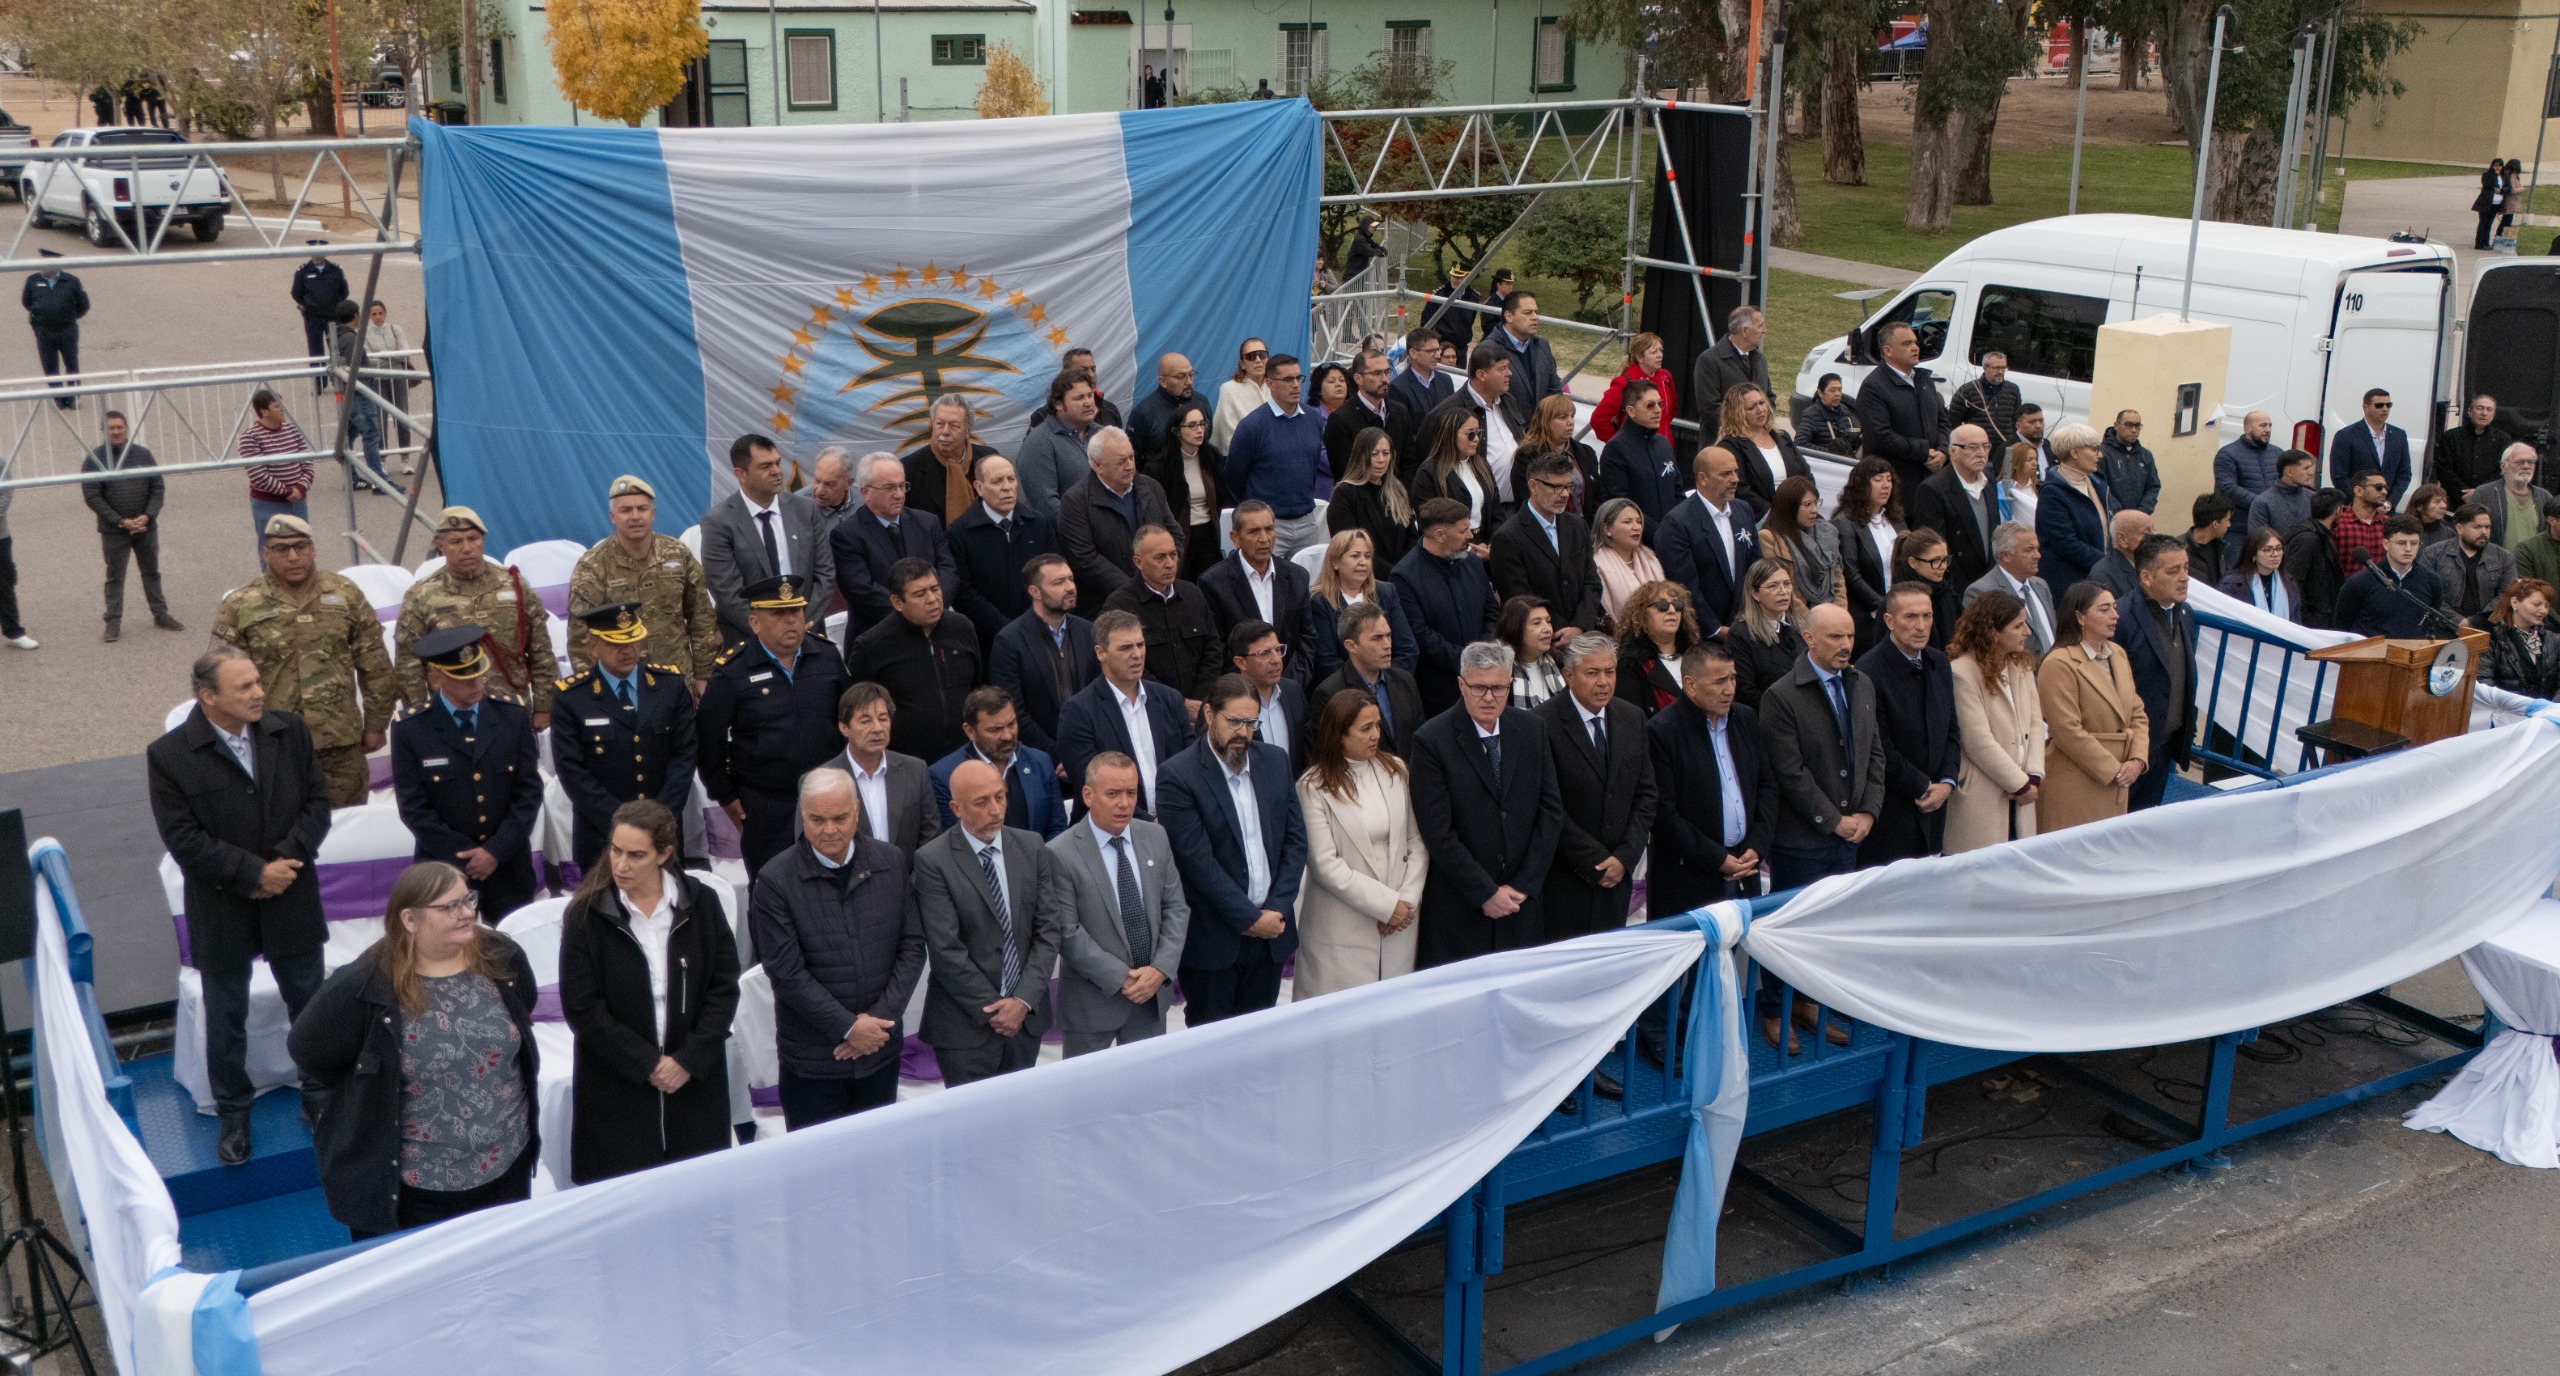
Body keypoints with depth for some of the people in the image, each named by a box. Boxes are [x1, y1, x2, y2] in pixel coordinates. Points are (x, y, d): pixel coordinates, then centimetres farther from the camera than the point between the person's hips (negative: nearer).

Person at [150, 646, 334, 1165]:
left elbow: (317, 801, -2)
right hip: (221, 912, -2)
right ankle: (233, 1114, 31)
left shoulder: (289, 730, -6)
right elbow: (183, 838, -16)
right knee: (225, 1018, 13)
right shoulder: (169, 755, -15)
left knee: (310, 1005, 17)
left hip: (293, 901, 2)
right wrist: (254, 873, -20)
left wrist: (288, 858, -17)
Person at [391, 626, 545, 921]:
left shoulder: (513, 718, -1)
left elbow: (530, 792, -2)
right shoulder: (409, 730, -6)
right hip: (446, 872, -2)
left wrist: (497, 851, -13)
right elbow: (414, 809, -7)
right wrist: (468, 857, -12)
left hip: (509, 868, 2)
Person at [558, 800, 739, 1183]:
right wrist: (646, 1065, -11)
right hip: (616, 1090, -2)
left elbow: (724, 987, 0)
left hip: (695, 1082, 2)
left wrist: (690, 1060, -10)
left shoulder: (702, 903, -2)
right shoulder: (586, 915, -7)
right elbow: (581, 1007, -8)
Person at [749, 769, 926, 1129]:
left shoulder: (892, 863, -1)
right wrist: (848, 1028, -15)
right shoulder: (775, 881, -12)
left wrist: (881, 1018, -9)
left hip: (881, 1049, 3)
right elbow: (787, 973, -13)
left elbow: (912, 947, 1)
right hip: (812, 1061, -3)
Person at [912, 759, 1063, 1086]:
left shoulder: (1032, 847, 4)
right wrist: (992, 1009, -11)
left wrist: (1024, 1001, -8)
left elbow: (1047, 930, 2)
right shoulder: (932, 861, -10)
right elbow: (946, 949, -13)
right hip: (965, 1025, -4)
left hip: (1026, 1015, 4)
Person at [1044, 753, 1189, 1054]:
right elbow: (1067, 933, -15)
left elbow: (1176, 908, 4)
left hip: (1153, 992, 4)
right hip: (1092, 1002, -4)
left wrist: (1160, 969, -9)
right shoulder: (1061, 854, -14)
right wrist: (1120, 978, -16)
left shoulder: (1155, 837, 3)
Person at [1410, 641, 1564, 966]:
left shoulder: (1532, 729, 3)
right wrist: (1486, 894, -12)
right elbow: (1439, 833, -13)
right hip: (1458, 908, -3)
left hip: (1524, 900, 4)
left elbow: (1551, 810, 3)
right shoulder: (1431, 740, -11)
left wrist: (1523, 885, -5)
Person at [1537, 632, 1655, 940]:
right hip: (1562, 880, -5)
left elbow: (1645, 793, 9)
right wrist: (1597, 861, -11)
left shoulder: (1632, 718, 8)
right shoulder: (1542, 722, -12)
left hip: (1617, 872, 5)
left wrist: (1625, 857, -4)